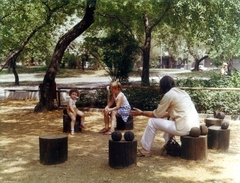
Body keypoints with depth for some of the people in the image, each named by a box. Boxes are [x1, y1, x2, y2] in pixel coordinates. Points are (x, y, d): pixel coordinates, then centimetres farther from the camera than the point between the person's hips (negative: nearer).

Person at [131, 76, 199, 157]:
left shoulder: (168, 95, -6)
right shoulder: (182, 92, 17)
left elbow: (157, 114, 1)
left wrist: (141, 113, 13)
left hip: (185, 128, -9)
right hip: (195, 126, 9)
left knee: (152, 122, 4)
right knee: (168, 118, 33)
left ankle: (145, 150, 14)